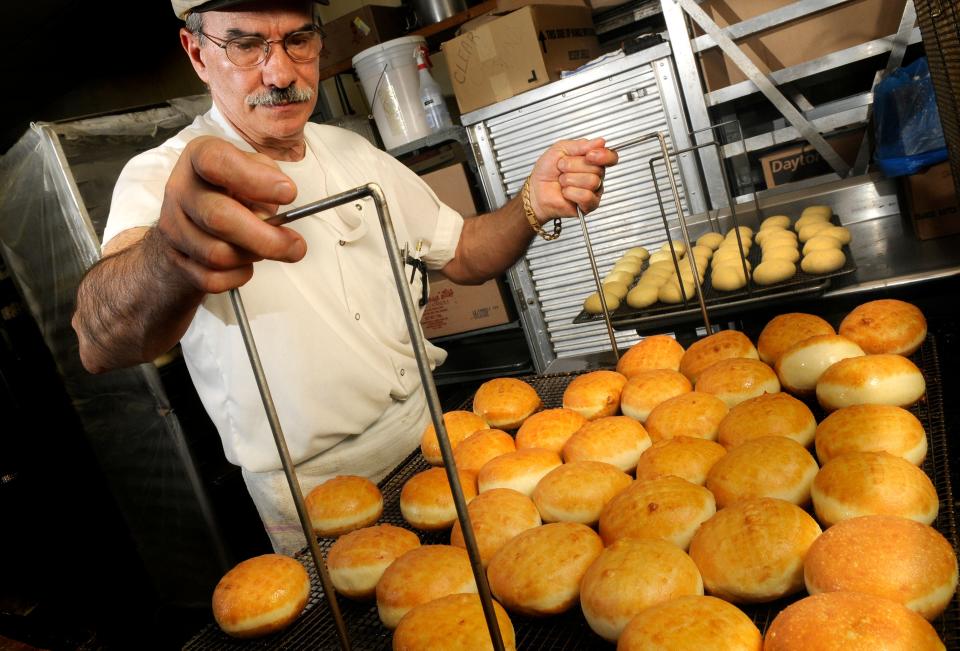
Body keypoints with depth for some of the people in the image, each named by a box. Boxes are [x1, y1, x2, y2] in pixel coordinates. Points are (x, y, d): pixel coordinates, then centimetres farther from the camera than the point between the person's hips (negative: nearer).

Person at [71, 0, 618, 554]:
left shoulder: (356, 155, 5)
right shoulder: (161, 177, -14)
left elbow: (463, 255, 8)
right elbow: (102, 341, -33)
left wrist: (533, 204, -14)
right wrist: (170, 259, -57)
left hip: (434, 444, 5)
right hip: (316, 499, -5)